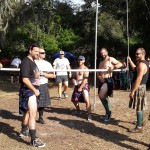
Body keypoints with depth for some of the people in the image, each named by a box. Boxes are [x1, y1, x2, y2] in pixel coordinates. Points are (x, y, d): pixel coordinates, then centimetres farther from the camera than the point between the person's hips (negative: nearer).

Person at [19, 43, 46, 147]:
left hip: (33, 90, 10)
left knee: (28, 112, 23)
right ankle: (34, 140, -12)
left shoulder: (32, 62, 14)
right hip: (28, 91, -10)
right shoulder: (26, 62, -17)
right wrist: (35, 90, -20)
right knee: (33, 114, -14)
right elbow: (25, 79, -24)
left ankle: (24, 131, 41)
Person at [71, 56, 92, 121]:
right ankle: (78, 110, 38)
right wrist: (74, 80, 4)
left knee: (87, 100, -19)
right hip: (77, 86, 8)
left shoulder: (85, 69, -7)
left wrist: (81, 87, -18)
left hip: (84, 86, -8)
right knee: (74, 100, 15)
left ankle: (89, 114, -13)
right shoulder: (77, 68, 17)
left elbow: (85, 79, -15)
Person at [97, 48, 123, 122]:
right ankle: (108, 112, 23)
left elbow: (120, 64, -12)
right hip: (102, 81, 8)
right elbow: (98, 73, 16)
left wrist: (113, 67, -29)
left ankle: (108, 112, -4)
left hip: (108, 80, -8)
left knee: (101, 96, -17)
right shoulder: (101, 63, 22)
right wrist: (100, 77, -6)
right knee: (105, 97, 11)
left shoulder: (110, 59, 0)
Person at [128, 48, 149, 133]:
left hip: (139, 87, -10)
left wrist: (132, 91, -25)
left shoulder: (141, 64, -20)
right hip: (141, 86, 10)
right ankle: (141, 121, 35)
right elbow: (135, 70, 29)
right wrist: (130, 61, 22)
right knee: (140, 106, 21)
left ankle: (139, 128, -4)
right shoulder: (144, 63, 12)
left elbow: (139, 79, -26)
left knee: (138, 108, -7)